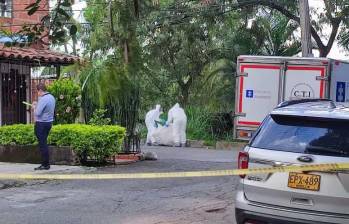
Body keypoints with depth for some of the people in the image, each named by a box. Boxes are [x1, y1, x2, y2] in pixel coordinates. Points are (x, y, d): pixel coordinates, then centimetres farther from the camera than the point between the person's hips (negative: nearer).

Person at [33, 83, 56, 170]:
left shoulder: (43, 99, -20)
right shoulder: (51, 97, 9)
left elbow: (37, 113, -21)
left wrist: (34, 107, -2)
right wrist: (37, 105, 13)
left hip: (41, 124, -9)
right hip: (49, 122, 9)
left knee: (42, 144, -2)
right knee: (44, 143, 16)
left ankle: (45, 165, 1)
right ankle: (46, 163, 19)